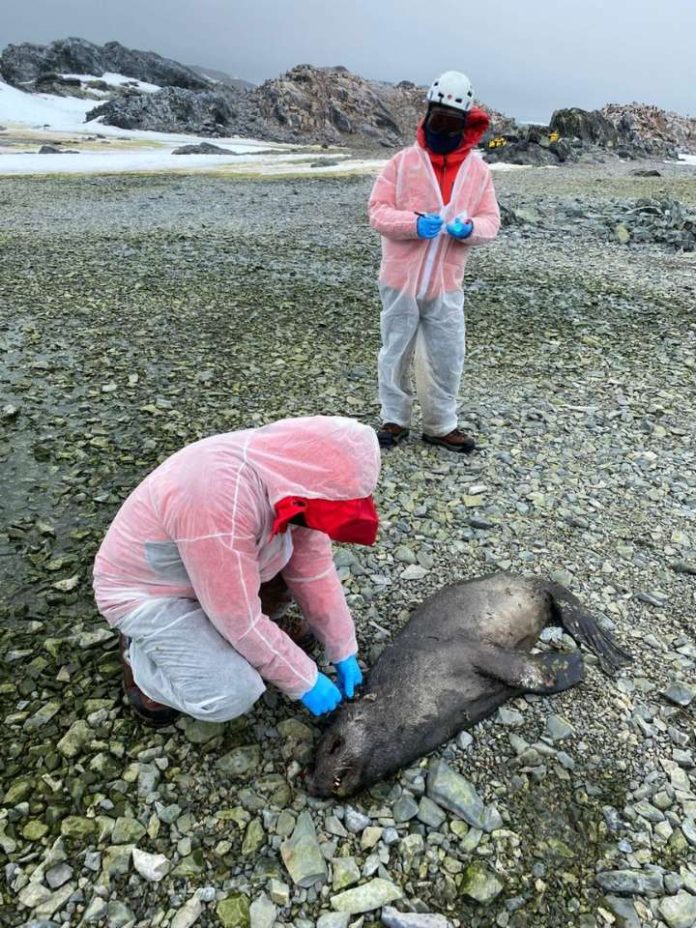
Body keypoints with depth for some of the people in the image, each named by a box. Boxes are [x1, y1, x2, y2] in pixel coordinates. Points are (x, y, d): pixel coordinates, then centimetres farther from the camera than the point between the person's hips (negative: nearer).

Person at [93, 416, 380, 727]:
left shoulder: (288, 471, -14)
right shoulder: (220, 502, -40)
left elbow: (314, 568, -5)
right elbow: (241, 620, -30)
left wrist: (343, 652, 0)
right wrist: (305, 681, -17)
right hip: (145, 590, -8)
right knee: (232, 693, -24)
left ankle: (207, 631, 9)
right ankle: (139, 656, 5)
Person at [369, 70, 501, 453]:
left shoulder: (478, 170, 4)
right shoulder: (403, 161, -3)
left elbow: (490, 220, 5)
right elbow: (378, 211, -5)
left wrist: (470, 229, -18)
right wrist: (413, 223, -23)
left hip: (446, 283, 2)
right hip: (401, 278, -1)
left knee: (447, 358, 6)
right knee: (395, 352, 8)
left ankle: (441, 425, 22)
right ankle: (394, 419, 25)